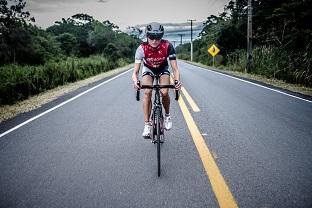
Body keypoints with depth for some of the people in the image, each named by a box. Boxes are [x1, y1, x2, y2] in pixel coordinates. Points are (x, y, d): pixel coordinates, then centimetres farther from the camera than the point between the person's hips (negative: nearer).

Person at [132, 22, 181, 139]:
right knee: (147, 92, -23)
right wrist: (135, 81, -55)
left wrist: (177, 81, -50)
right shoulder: (142, 48, -31)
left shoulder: (167, 46, -31)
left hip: (163, 68, 0)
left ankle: (167, 115, 8)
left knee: (164, 92, -22)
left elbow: (175, 68, -30)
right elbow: (135, 71, -33)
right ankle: (147, 124, -13)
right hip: (148, 69, 0)